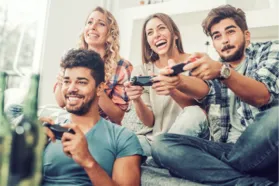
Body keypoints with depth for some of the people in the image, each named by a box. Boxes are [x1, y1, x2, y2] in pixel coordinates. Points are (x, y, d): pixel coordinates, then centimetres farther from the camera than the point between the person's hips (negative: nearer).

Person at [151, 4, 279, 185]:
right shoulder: (210, 69, 18)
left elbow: (262, 96, -11)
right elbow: (202, 90, -7)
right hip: (226, 150, 4)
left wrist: (222, 71, -29)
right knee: (161, 145, -16)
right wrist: (178, 80, -31)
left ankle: (222, 170, -14)